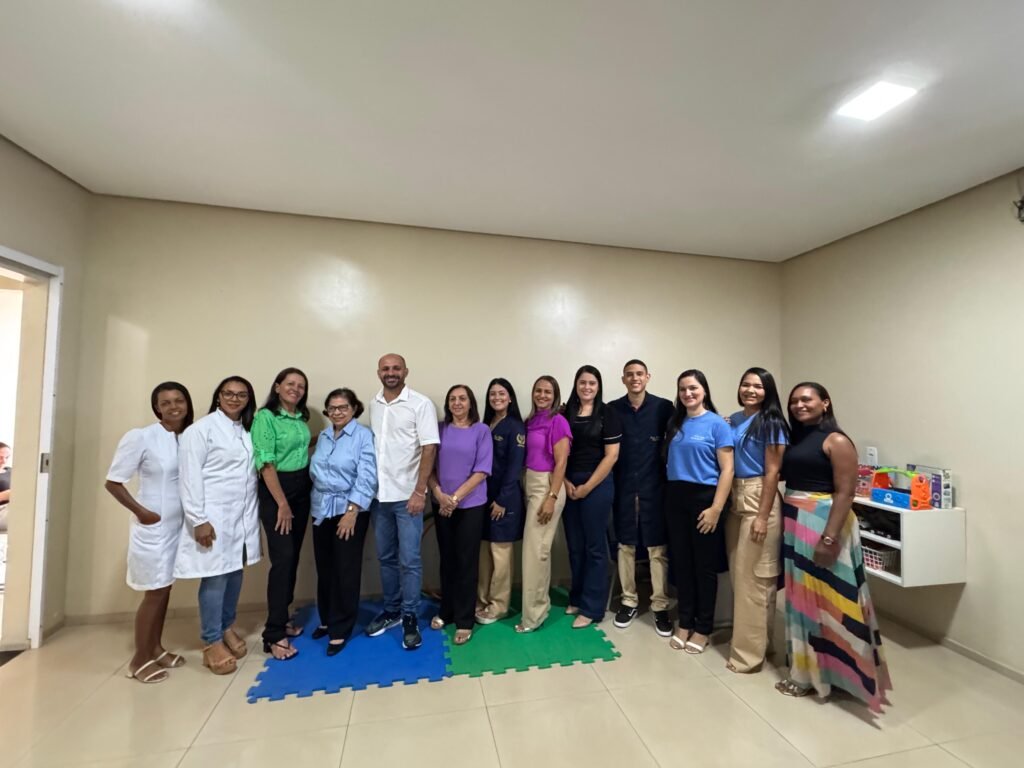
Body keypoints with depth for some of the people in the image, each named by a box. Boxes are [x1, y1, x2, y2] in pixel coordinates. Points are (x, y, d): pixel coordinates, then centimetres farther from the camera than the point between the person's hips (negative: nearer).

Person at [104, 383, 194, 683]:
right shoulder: (140, 437, -15)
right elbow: (112, 482, -10)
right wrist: (141, 512, -12)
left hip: (178, 525, 5)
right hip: (153, 527, -5)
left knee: (165, 589, 17)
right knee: (154, 592, 5)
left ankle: (155, 648, 33)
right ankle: (139, 659, 23)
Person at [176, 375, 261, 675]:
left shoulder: (247, 431, 12)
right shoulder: (201, 429, -7)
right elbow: (189, 476, -11)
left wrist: (253, 514, 9)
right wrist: (198, 520, -15)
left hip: (243, 515, 6)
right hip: (214, 516, -6)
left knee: (235, 572, 12)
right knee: (215, 576, 0)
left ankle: (228, 628, 30)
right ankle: (212, 643, 15)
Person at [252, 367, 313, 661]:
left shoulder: (301, 418, 8)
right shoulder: (265, 417, -11)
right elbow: (266, 464, -15)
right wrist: (282, 504, -15)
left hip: (302, 490, 6)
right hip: (275, 492, -6)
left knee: (293, 558, 12)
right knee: (282, 558, -7)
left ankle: (282, 619, 27)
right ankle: (274, 634, 5)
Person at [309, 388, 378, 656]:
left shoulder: (364, 436, -9)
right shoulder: (323, 437, 10)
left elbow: (366, 477, -14)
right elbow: (314, 472, 12)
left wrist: (351, 511, -18)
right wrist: (317, 503, 4)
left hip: (349, 510, -5)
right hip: (321, 510, 5)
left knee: (345, 570, 3)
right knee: (324, 569, 14)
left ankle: (340, 628, 18)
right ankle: (326, 620, 34)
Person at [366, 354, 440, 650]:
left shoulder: (421, 404, -9)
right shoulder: (373, 405, 7)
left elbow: (429, 448, -13)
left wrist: (419, 491, -16)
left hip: (407, 495, -5)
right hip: (379, 494, 5)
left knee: (409, 559, 3)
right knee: (386, 557, 16)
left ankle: (410, 617, 19)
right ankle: (391, 610, 33)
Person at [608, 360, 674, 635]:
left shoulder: (664, 407, -3)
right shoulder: (612, 409, 2)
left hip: (655, 487, -1)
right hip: (623, 488, 2)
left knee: (658, 548, 5)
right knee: (625, 545, 12)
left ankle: (660, 606, 20)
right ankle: (629, 601, 27)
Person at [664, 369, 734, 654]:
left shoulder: (717, 423, -6)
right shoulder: (675, 423, 8)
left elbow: (727, 469, -9)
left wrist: (716, 508, -15)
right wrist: (670, 493, 5)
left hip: (704, 497, -4)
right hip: (675, 497, 5)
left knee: (705, 565, 8)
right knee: (681, 563, 12)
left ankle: (703, 628, 23)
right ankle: (685, 623, 26)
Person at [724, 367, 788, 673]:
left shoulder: (771, 423, -8)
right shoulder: (733, 420, 10)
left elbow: (772, 471, -12)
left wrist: (763, 516, -15)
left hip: (759, 499, -7)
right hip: (734, 499, 7)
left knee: (753, 577, 0)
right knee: (737, 573, 15)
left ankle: (749, 651, 13)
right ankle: (749, 637, 32)